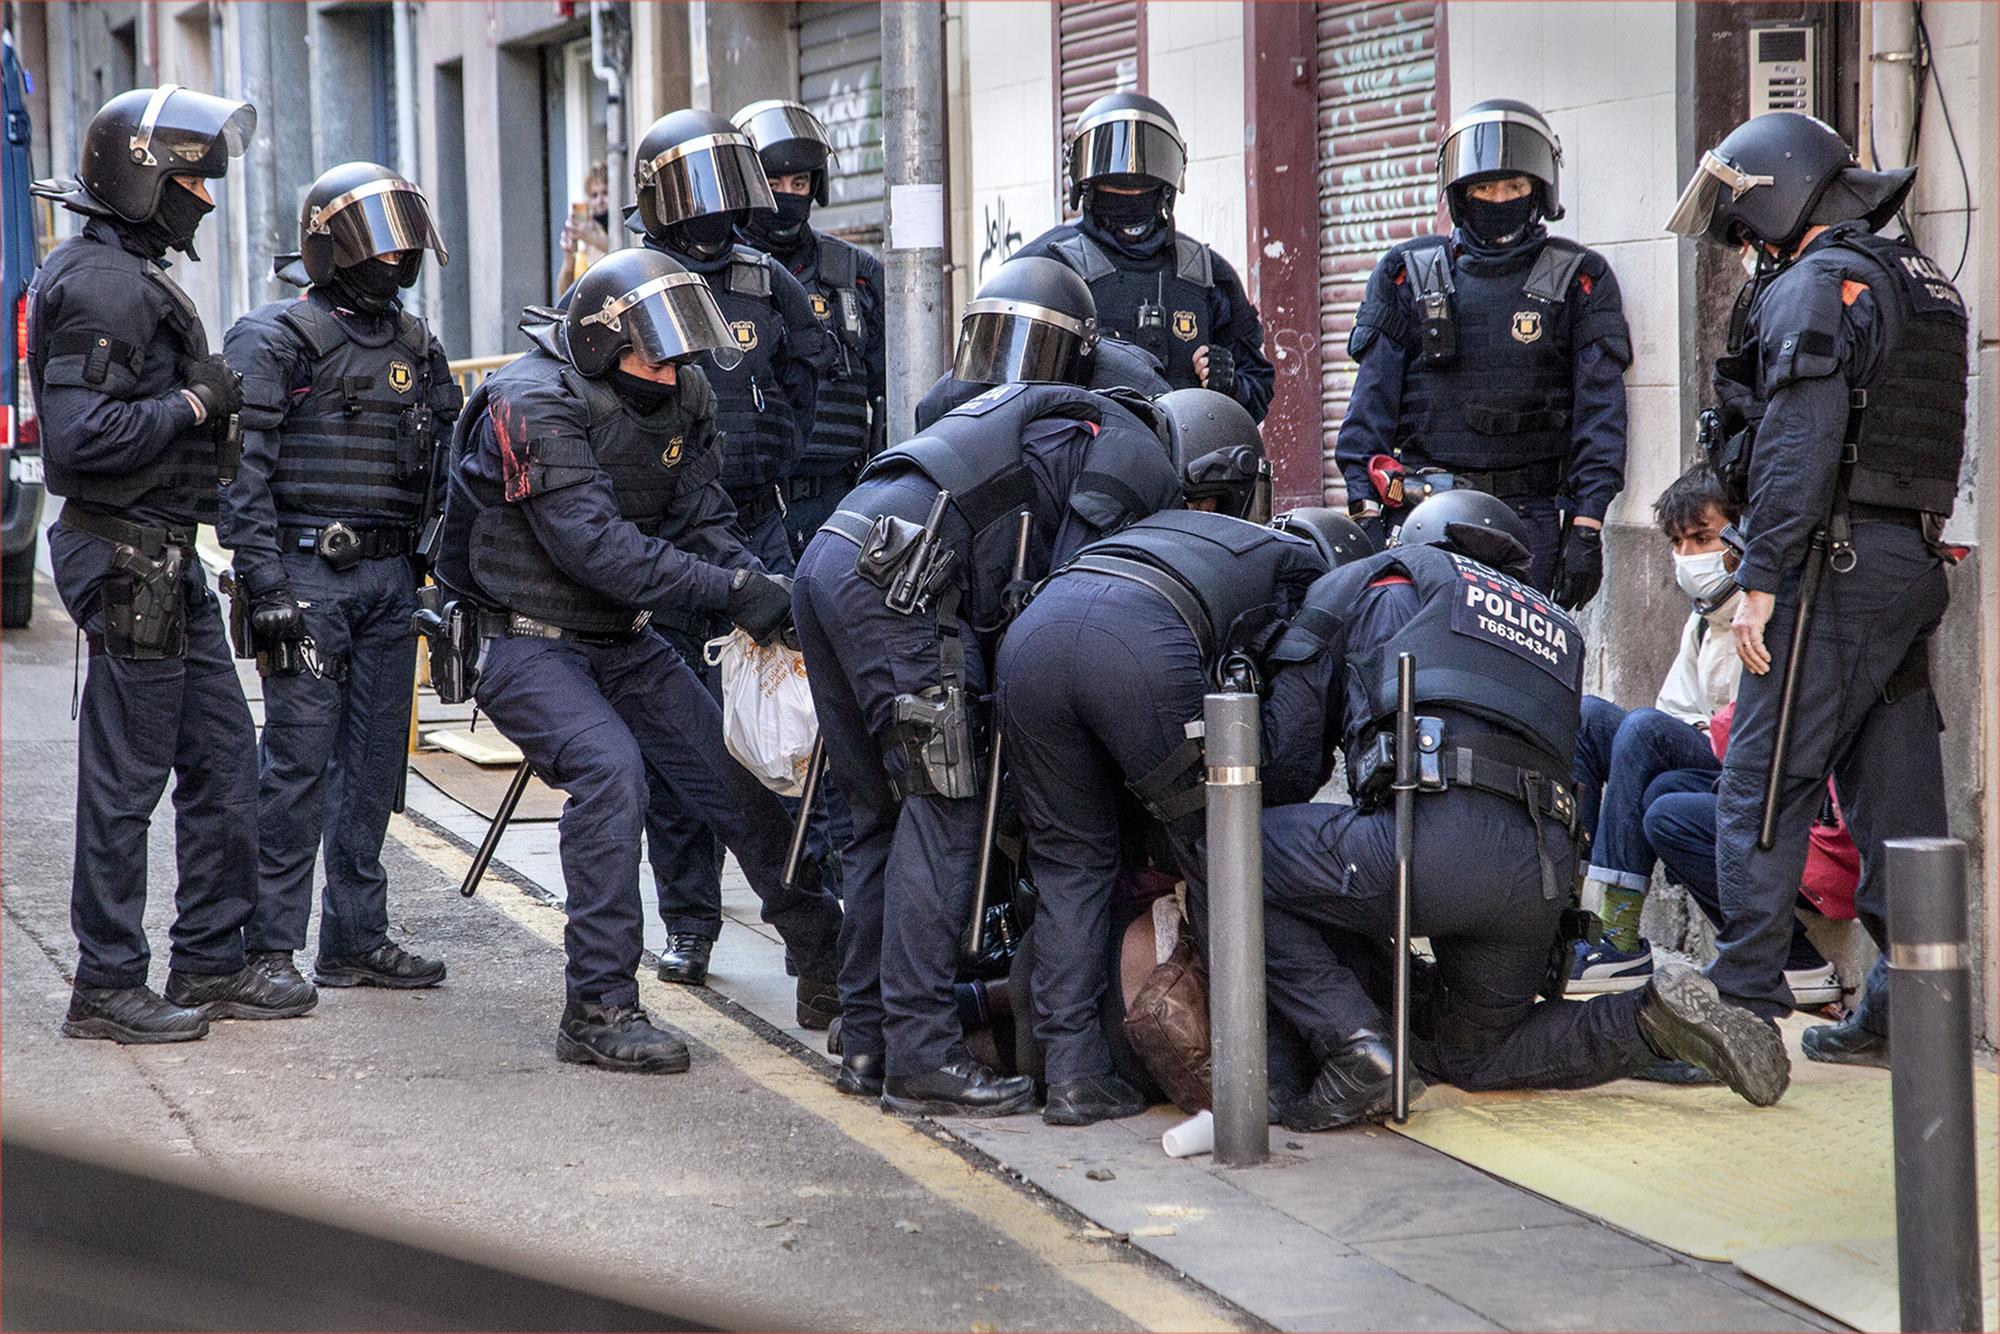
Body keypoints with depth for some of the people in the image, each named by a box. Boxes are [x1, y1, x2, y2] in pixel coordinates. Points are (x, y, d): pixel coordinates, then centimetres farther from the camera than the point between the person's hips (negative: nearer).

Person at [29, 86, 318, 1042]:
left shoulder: (135, 276, 18)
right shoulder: (100, 285, -16)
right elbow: (81, 435, -26)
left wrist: (215, 402, 11)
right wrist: (196, 402, -17)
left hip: (167, 561, 11)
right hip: (128, 560, -11)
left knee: (223, 756, 13)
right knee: (125, 775, -4)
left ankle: (210, 963, 21)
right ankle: (106, 987, 4)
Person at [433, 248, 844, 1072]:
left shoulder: (681, 399, 0)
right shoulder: (534, 406, -24)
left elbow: (703, 524, -1)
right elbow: (596, 546, -32)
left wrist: (768, 588, -22)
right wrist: (733, 591, -35)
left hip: (620, 640, 7)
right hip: (523, 642, -7)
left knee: (734, 769, 4)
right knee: (611, 768, -28)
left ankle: (824, 957, 23)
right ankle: (598, 1011, -23)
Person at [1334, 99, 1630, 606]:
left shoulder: (1579, 281, 7)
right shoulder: (1409, 273, 11)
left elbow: (1600, 410, 2)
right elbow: (1373, 397, 8)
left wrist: (1588, 526, -6)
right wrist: (1364, 510, -1)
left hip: (1528, 512, -1)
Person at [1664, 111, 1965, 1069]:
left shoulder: (1812, 286, -9)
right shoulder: (1920, 283, 20)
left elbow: (1797, 447, -18)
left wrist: (1759, 580, -18)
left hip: (1837, 560, -9)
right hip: (1913, 560, 9)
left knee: (1764, 782, -5)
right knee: (1895, 788, 9)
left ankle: (1743, 998, -5)